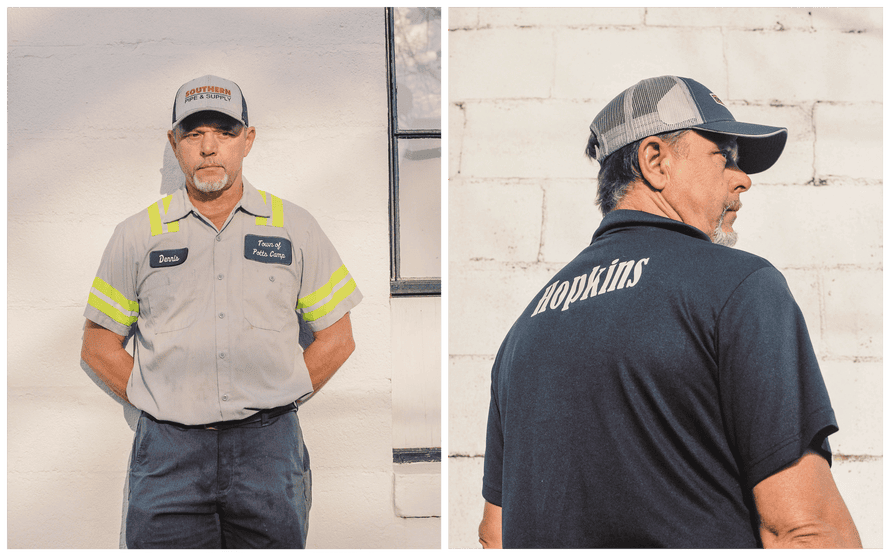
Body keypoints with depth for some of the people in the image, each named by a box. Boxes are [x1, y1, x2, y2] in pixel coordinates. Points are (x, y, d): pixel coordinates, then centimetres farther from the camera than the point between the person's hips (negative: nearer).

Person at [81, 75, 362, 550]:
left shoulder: (295, 228, 8)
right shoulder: (137, 235, 8)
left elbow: (336, 338, 11)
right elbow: (99, 345, 11)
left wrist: (277, 401, 2)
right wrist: (162, 404, 0)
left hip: (269, 449, 0)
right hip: (167, 452, 0)